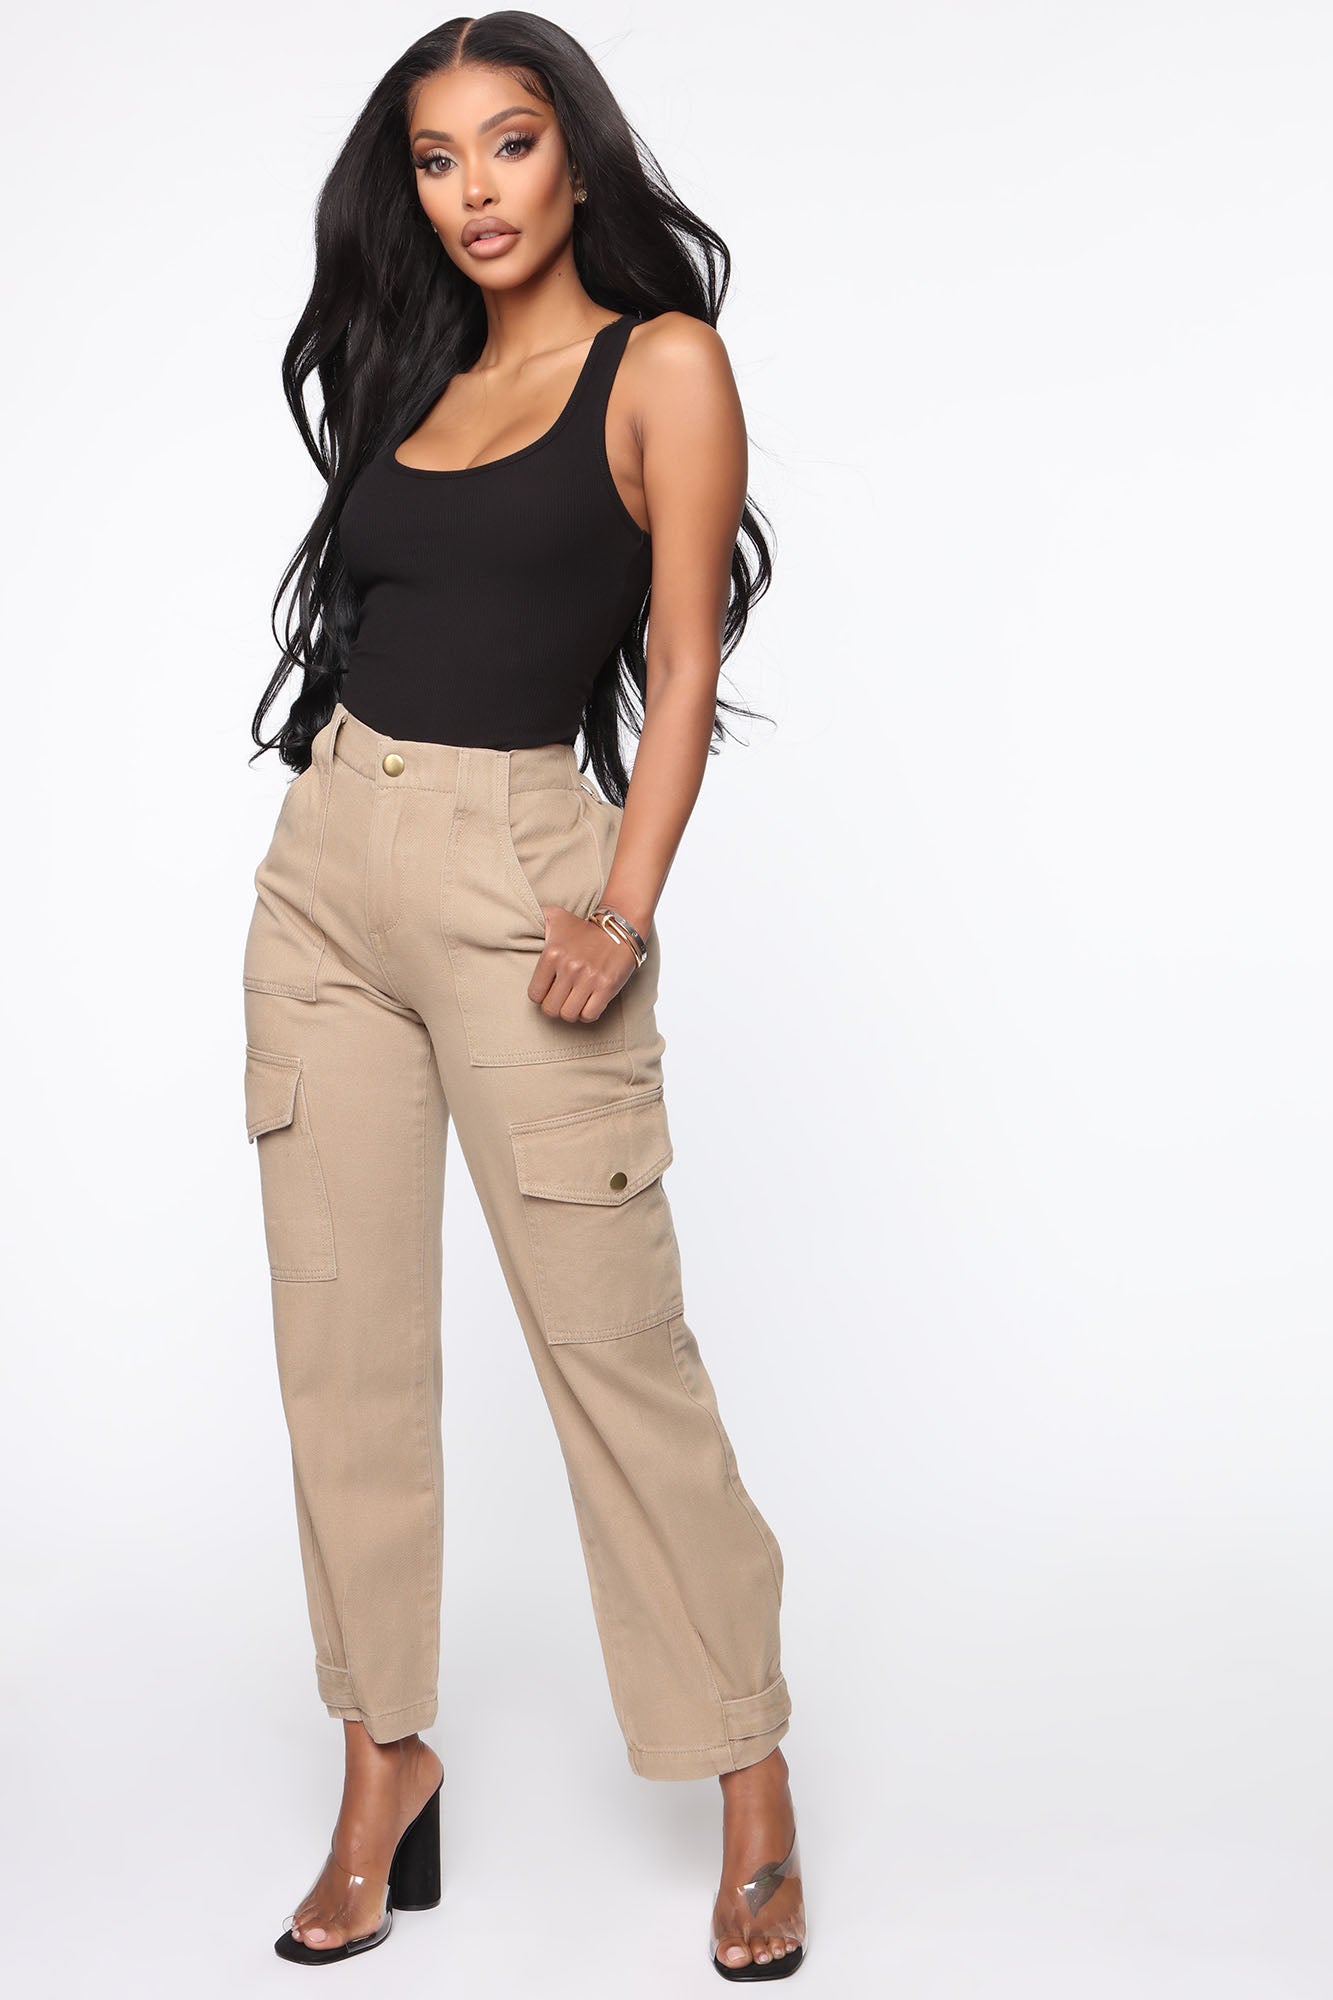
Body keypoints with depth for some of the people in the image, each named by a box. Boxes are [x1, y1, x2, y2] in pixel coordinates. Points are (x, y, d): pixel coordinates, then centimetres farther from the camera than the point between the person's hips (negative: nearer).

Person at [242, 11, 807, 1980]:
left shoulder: (663, 363, -1)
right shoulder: (416, 377, 16)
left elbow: (685, 658, -7)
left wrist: (626, 909, -17)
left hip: (518, 867, -6)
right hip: (328, 857, 6)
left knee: (612, 1336, -4)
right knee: (344, 1334, 6)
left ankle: (753, 1784, 10)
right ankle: (386, 1766, 18)